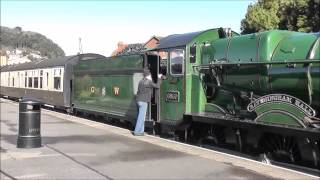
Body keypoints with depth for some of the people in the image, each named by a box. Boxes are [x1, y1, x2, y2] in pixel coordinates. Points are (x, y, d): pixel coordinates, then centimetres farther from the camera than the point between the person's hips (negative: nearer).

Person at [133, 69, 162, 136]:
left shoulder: (141, 81, 14)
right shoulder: (149, 82, -12)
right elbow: (157, 86, -5)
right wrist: (159, 78, 5)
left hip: (139, 100, 9)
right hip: (143, 101, -9)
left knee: (142, 116, 14)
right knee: (141, 117, -5)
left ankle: (141, 131, 16)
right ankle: (137, 131, -4)